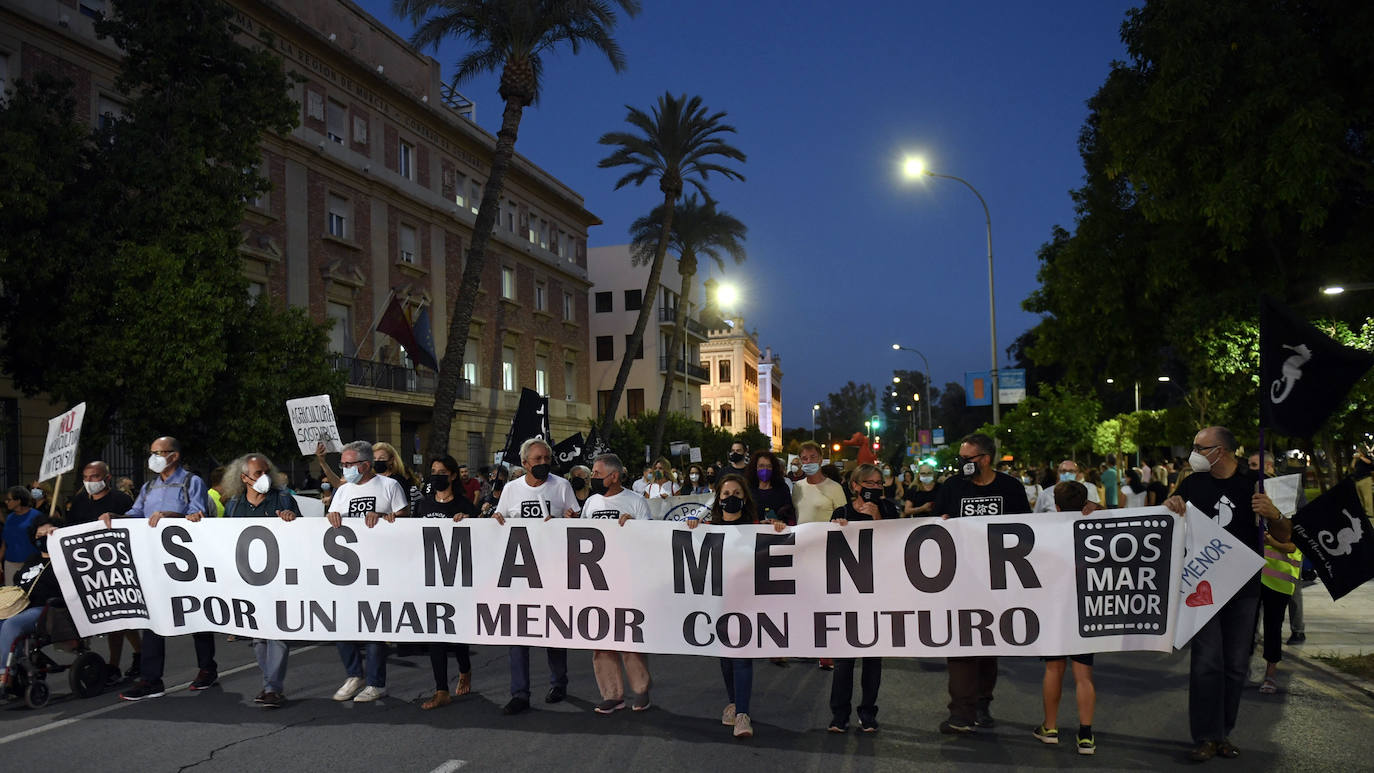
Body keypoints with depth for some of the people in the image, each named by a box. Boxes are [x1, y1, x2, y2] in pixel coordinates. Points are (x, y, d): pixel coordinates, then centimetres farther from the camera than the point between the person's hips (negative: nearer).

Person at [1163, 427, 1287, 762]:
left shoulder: (1256, 483, -1)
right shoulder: (1192, 484, 3)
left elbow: (1284, 537, 0)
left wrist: (1274, 515, -22)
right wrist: (1170, 506, -10)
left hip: (1244, 587, 0)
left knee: (1236, 664, 8)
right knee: (1206, 661, -6)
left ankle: (1223, 733, 21)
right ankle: (1206, 737, 1)